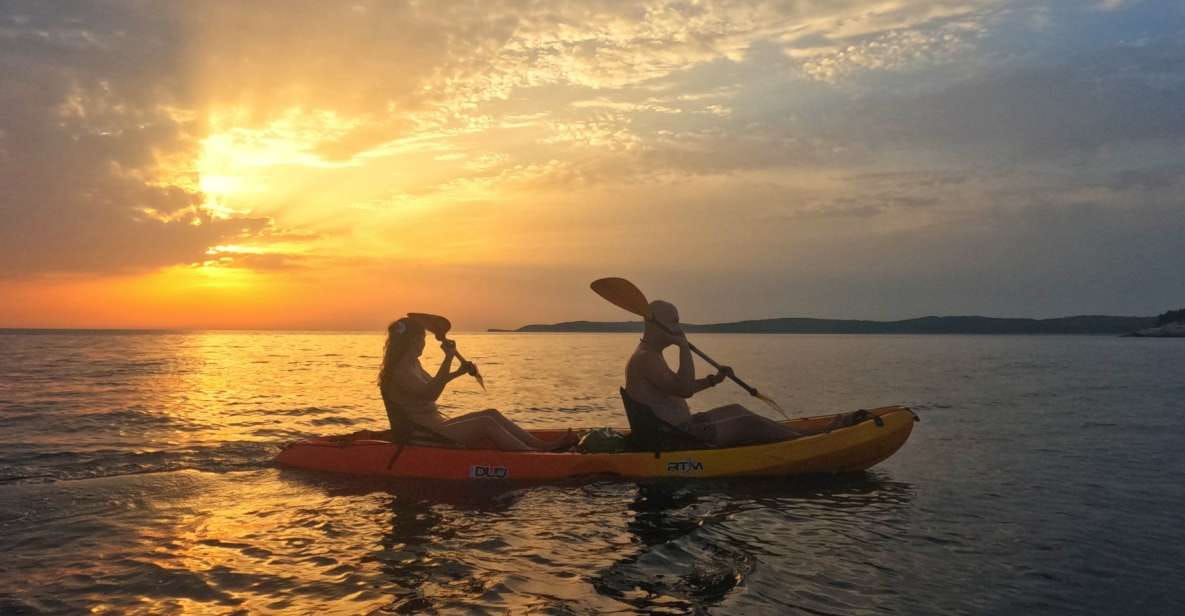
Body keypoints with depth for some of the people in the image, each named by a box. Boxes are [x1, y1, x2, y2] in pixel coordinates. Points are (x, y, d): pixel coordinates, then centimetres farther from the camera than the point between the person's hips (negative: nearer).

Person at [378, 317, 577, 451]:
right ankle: (535, 455, -16)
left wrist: (458, 372, 24)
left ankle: (542, 444, -1)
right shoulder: (400, 373, -20)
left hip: (435, 426, 11)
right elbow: (430, 393, -35)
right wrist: (448, 359, -38)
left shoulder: (412, 365, 14)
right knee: (486, 423, -18)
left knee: (491, 414, 3)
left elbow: (431, 383, 33)